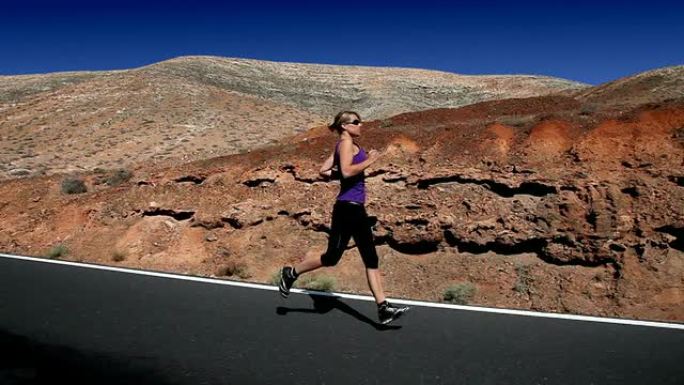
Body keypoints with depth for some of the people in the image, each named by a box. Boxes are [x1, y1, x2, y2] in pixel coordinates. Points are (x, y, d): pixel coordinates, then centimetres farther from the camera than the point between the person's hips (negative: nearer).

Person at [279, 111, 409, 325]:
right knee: (332, 257, 1)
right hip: (347, 208, -10)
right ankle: (291, 273, 23)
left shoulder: (348, 145, 18)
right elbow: (347, 171, -23)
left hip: (356, 209, 10)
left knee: (371, 259, 5)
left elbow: (324, 170, 18)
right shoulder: (346, 142, -8)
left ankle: (383, 308, 7)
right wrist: (369, 161, -13)